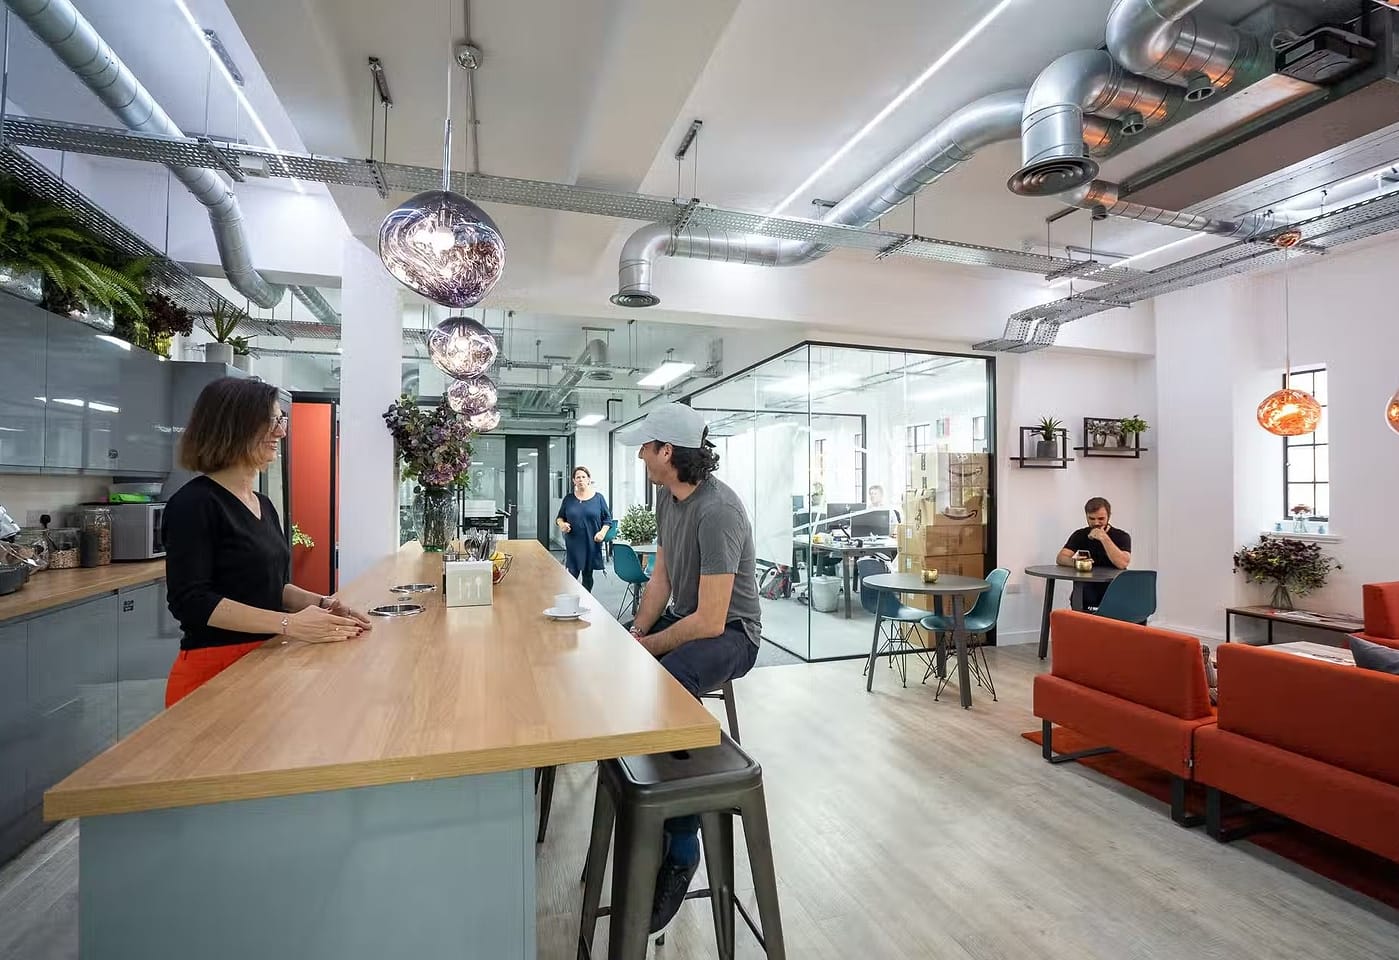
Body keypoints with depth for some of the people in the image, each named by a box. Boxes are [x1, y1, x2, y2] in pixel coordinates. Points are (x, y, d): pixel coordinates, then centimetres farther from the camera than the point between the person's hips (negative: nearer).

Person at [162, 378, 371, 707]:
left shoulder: (264, 505, 11)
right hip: (213, 672, -8)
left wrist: (321, 604, -5)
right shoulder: (195, 503, -16)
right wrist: (290, 624, -30)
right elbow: (191, 600, -23)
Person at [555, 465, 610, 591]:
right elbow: (559, 517, 12)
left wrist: (603, 532, -10)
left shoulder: (598, 497, 3)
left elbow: (607, 518, 6)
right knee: (572, 574, -6)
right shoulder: (568, 498, 5)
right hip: (573, 544, 0)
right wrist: (561, 523, -10)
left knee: (588, 575, 9)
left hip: (592, 544, 0)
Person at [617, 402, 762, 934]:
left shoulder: (718, 510, -27)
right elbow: (661, 576, 8)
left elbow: (710, 621, -28)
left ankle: (680, 847, -11)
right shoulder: (667, 496, 1)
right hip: (683, 616, 9)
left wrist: (645, 647, -17)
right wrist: (635, 631, -4)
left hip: (729, 632, -9)